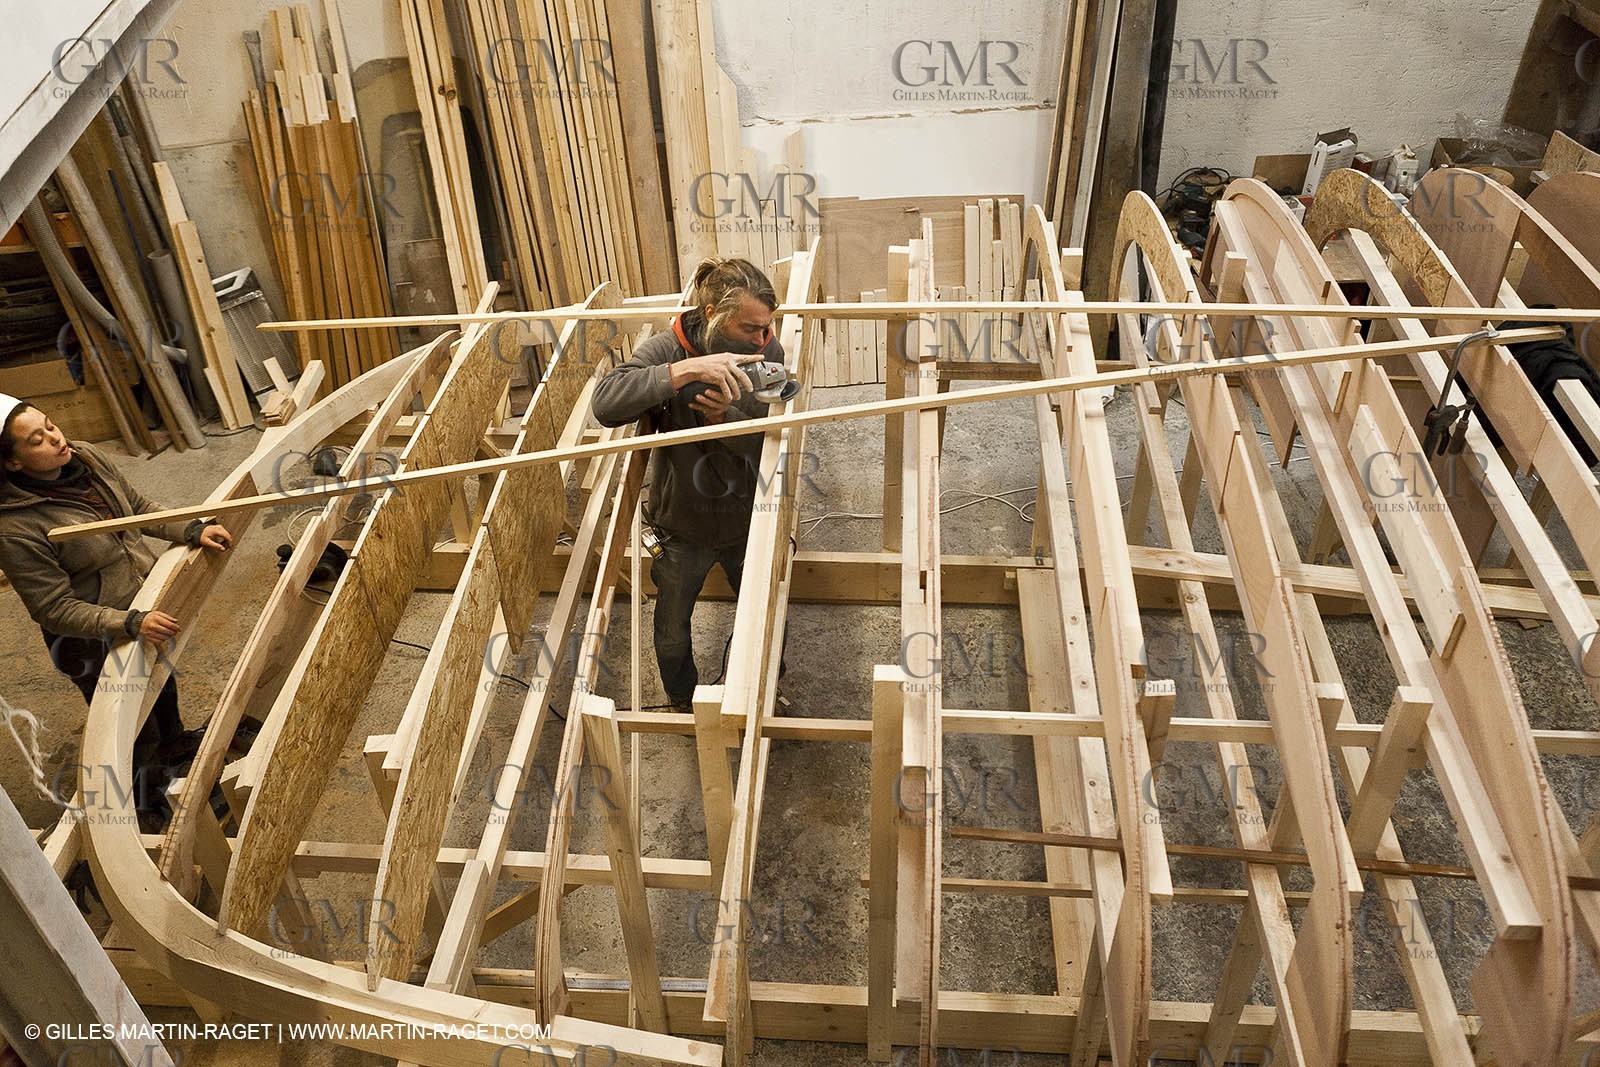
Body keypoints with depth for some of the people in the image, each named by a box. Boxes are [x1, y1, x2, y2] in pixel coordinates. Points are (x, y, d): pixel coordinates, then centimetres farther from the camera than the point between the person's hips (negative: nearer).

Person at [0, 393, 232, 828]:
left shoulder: (86, 457, -10)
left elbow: (140, 508, 5)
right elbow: (55, 609, -25)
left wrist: (193, 530, -8)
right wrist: (131, 624, -34)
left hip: (152, 607, 7)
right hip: (99, 646, -7)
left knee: (164, 687, 34)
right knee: (138, 739, 14)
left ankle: (174, 742, 64)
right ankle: (147, 814, 40)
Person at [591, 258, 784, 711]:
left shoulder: (768, 352, -15)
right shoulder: (667, 349, -23)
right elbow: (605, 401, -40)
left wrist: (723, 417, -38)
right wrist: (688, 369, -49)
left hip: (748, 521, 2)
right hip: (682, 527, -1)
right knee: (672, 633, 22)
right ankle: (684, 702, 54)